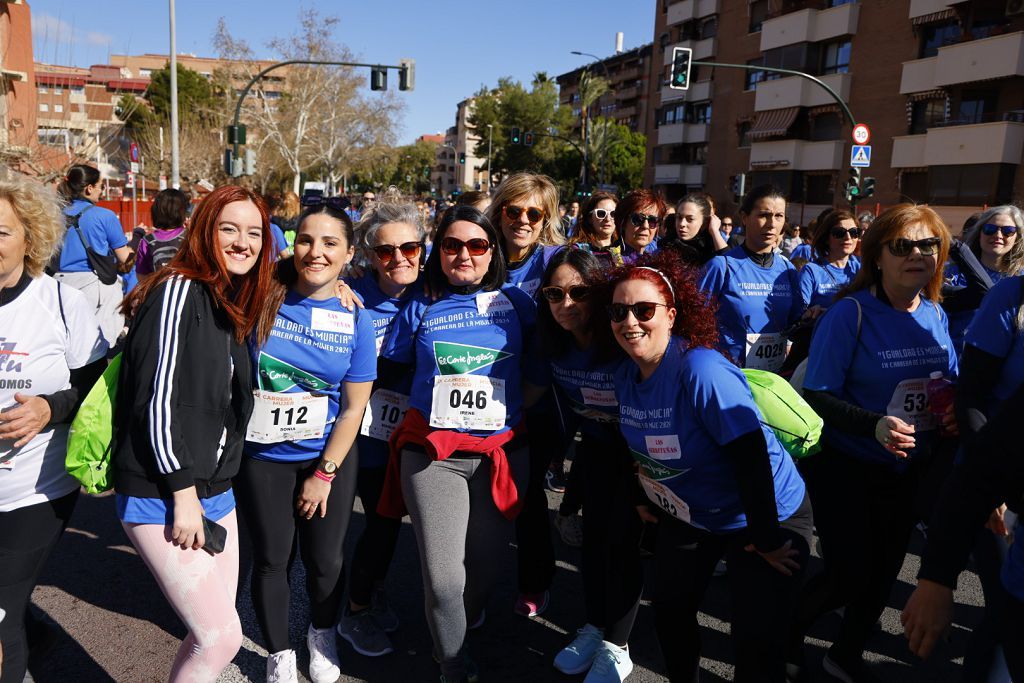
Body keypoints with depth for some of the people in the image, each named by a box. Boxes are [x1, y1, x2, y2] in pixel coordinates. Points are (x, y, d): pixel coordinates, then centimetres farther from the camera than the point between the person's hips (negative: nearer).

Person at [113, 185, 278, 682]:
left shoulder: (238, 306, 12)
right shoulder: (179, 290, -13)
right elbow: (156, 399, -18)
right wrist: (183, 492, -16)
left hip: (215, 492, 8)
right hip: (160, 496, -8)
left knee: (211, 635, 11)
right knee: (223, 636, -7)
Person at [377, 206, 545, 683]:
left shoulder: (517, 303, 4)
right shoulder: (419, 310, 3)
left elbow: (537, 374, 8)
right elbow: (386, 374, 10)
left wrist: (514, 410, 0)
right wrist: (432, 403, 3)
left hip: (502, 452, 1)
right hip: (433, 454, -1)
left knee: (487, 563, 12)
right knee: (443, 578, -3)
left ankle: (465, 626, 46)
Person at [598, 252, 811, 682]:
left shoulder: (702, 370, -30)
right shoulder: (625, 375, -6)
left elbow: (751, 455, -30)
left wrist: (767, 538, -25)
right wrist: (646, 500, 14)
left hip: (765, 517, -7)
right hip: (684, 517, 7)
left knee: (756, 646, -2)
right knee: (669, 614, 18)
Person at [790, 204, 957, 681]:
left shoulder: (935, 315, 0)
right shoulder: (850, 313, -19)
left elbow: (950, 382, 13)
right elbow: (816, 397, -19)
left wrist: (954, 408, -9)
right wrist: (874, 425, -33)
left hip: (908, 469, 6)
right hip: (845, 467, -6)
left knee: (884, 570, 16)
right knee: (849, 574, -3)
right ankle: (787, 630, 29)